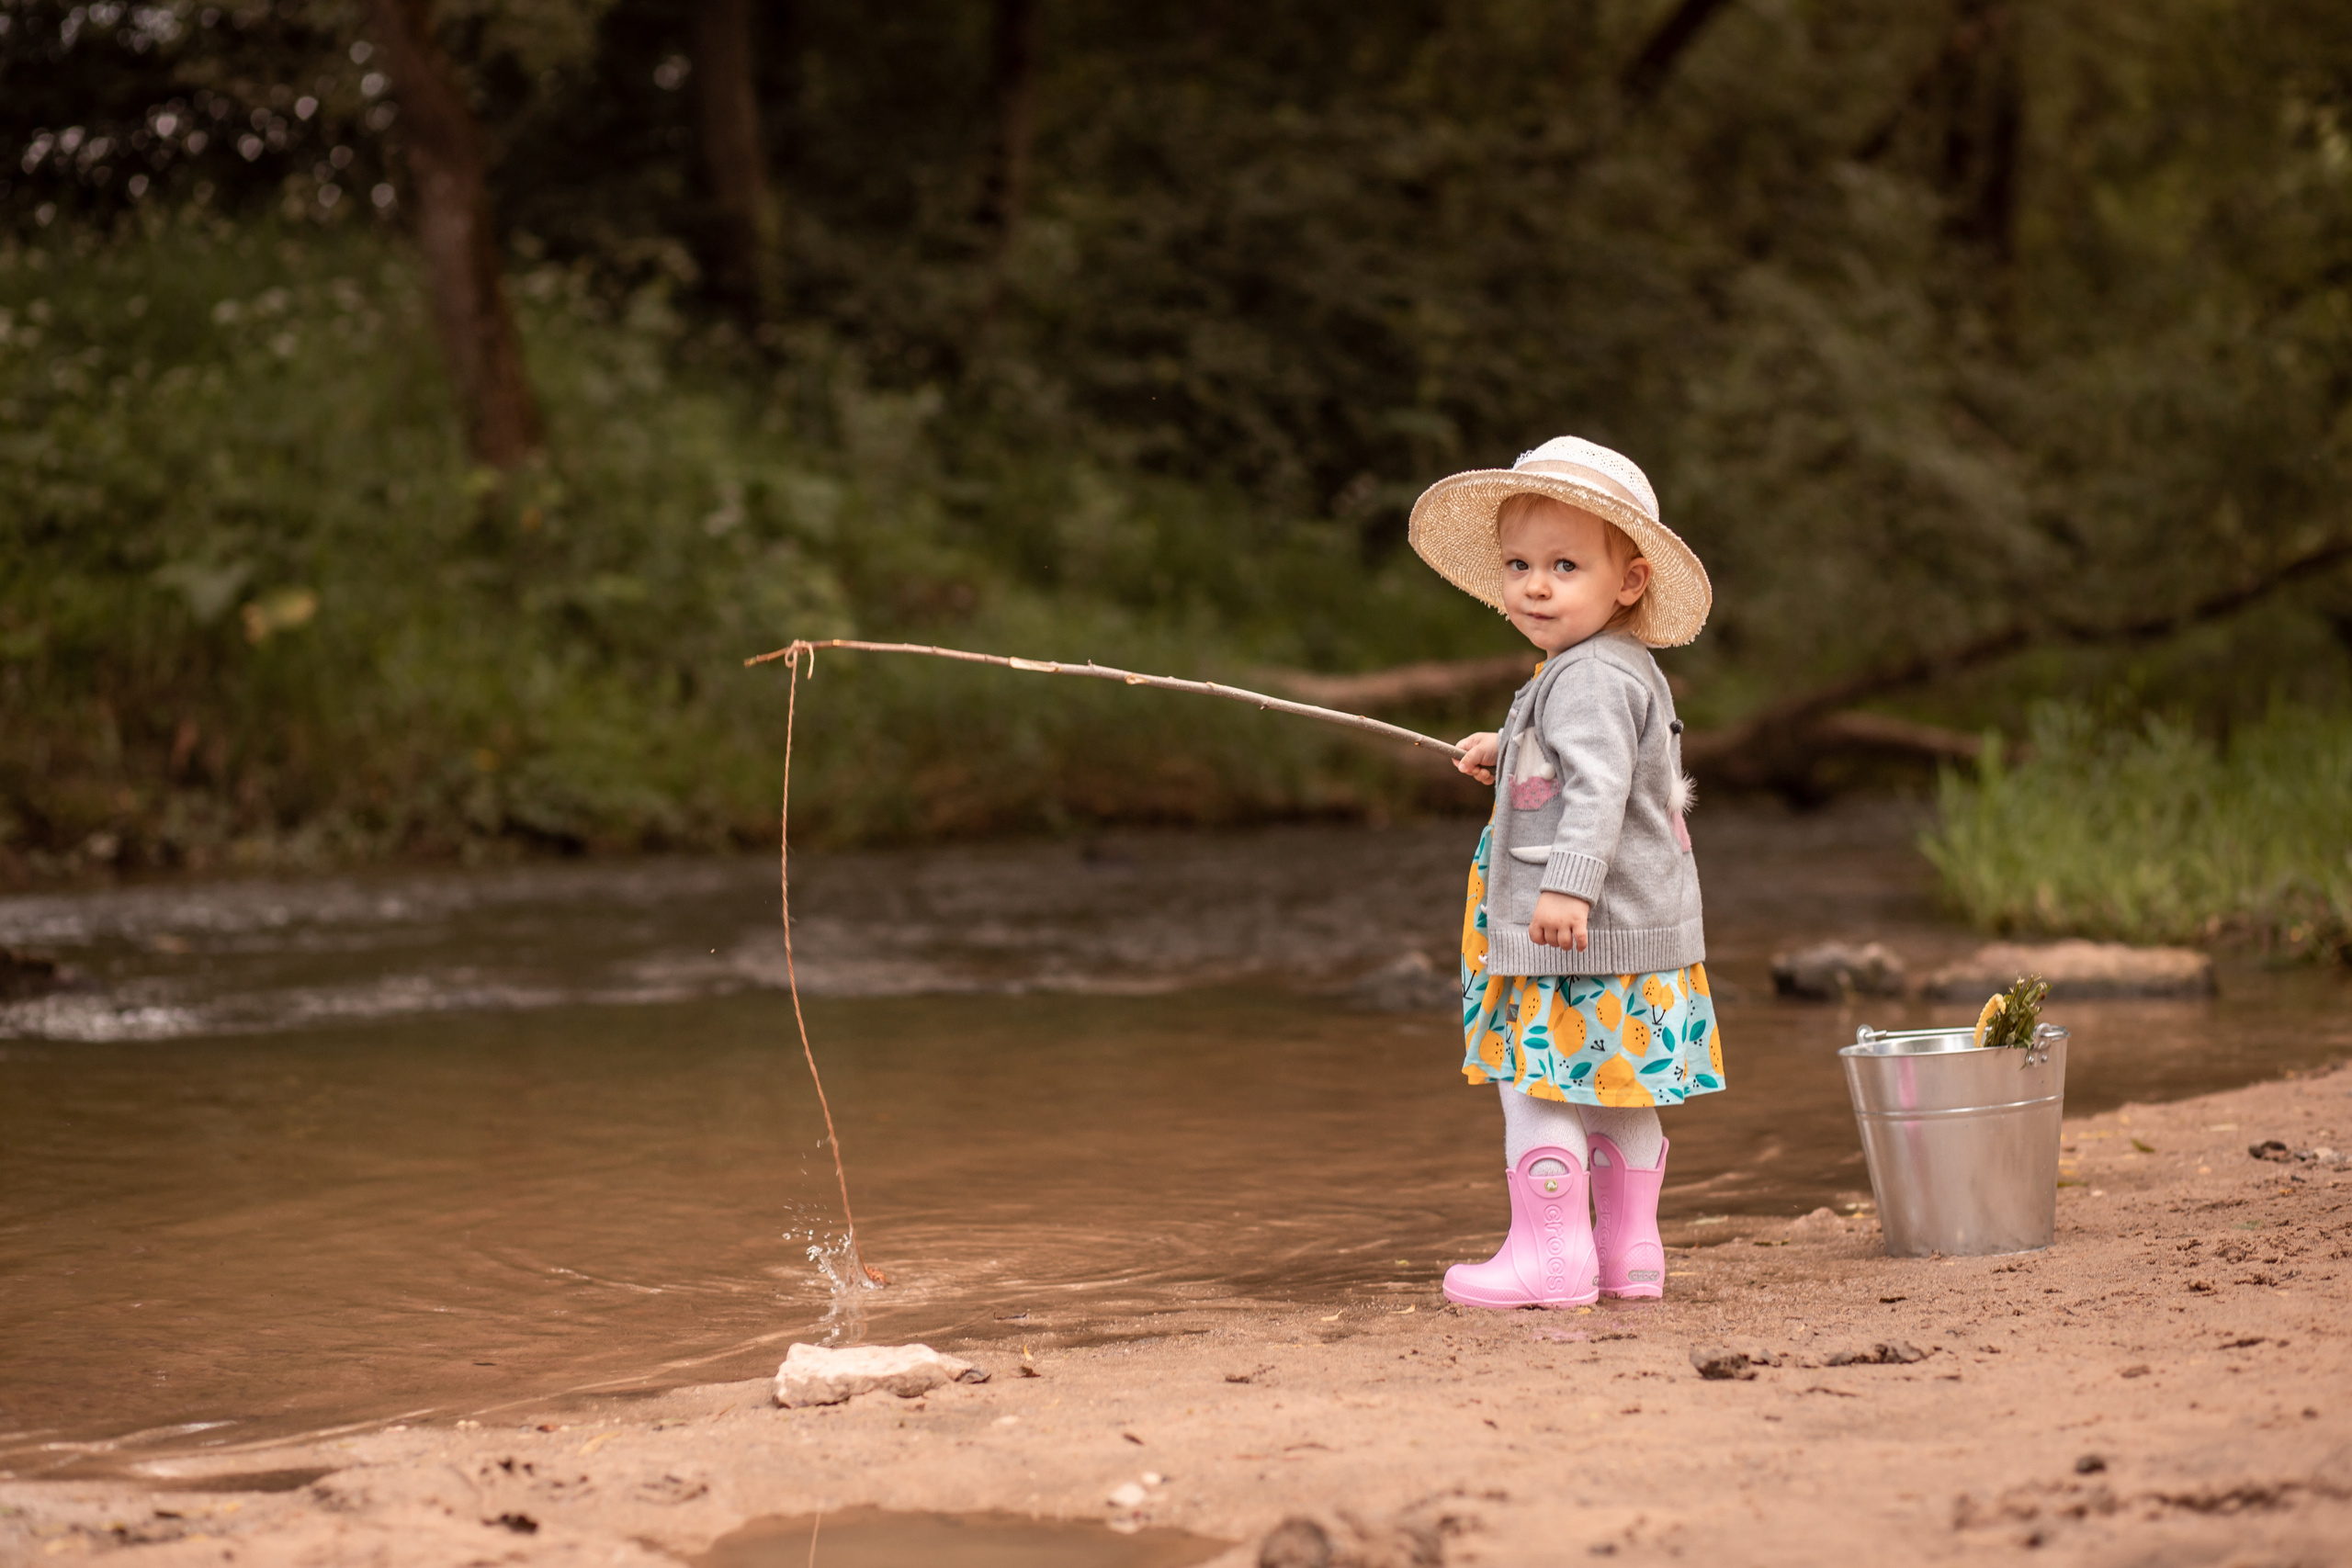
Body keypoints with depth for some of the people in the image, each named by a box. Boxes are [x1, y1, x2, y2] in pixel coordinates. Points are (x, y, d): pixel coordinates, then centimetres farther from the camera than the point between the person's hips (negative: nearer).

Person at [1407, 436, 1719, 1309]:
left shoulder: (1591, 679, -18)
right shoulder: (1619, 672, 15)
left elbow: (1600, 788, -29)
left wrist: (1568, 885, -37)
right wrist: (1510, 758, 32)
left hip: (1586, 939, -11)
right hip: (1633, 936, 11)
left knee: (1537, 1080, -5)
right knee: (1616, 1091, 16)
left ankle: (1551, 1251, -2)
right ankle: (1628, 1250, 23)